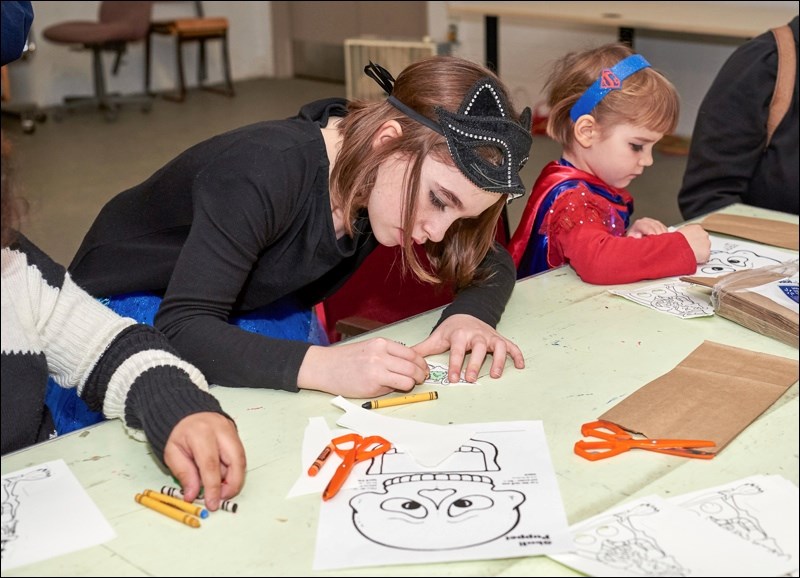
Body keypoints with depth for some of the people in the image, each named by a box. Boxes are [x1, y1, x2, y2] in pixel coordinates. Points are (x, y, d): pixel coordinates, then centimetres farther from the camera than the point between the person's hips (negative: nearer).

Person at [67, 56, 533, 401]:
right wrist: (322, 365, -54)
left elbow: (494, 263, -6)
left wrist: (470, 314, -29)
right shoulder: (263, 173, -35)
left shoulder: (387, 179, -15)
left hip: (257, 313, 6)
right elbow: (181, 328, -40)